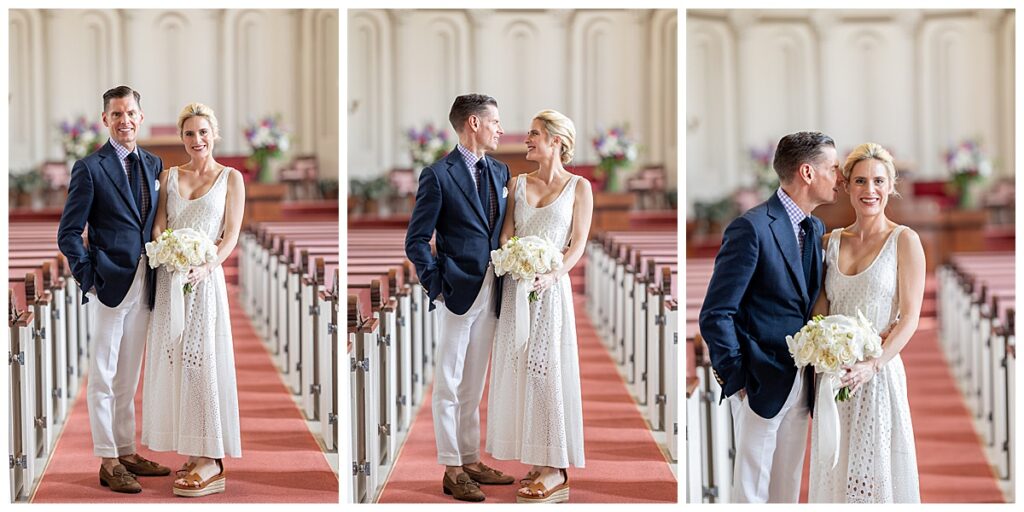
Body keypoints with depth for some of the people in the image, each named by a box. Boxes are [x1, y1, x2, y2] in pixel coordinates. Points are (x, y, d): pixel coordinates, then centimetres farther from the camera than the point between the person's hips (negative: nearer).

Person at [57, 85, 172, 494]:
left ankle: (127, 453, 23)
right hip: (110, 283, -6)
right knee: (104, 378, -1)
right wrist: (89, 277, -12)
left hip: (144, 285, 6)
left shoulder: (153, 165, 11)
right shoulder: (90, 168, -6)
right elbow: (69, 233, -6)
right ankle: (108, 463, 4)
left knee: (129, 378, 15)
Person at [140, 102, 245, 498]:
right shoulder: (169, 176, 13)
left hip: (205, 279, -4)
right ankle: (192, 450, 9)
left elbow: (231, 234, -2)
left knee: (203, 359, -8)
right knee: (174, 359, 3)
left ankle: (211, 461, -7)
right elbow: (158, 225, 8)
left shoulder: (231, 178, 3)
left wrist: (206, 266, -18)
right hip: (168, 277, 4)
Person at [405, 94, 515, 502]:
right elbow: (416, 240, -7)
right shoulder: (439, 175, -8)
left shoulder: (500, 172, 11)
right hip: (457, 292, -7)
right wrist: (437, 284, -12)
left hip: (490, 294, 7)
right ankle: (452, 471, 5)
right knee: (449, 386, 0)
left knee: (474, 386, 14)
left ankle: (471, 461, 22)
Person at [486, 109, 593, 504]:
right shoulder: (518, 184, 13)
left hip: (551, 288, -5)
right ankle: (536, 459, 10)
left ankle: (556, 468, -2)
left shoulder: (579, 187, 1)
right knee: (519, 368, 4)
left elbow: (578, 245, -4)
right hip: (516, 287, 5)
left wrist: (552, 275, -19)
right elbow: (506, 234, 9)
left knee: (549, 369, -6)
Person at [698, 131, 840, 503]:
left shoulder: (816, 229, 9)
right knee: (752, 490, 1)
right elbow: (715, 315, -16)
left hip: (801, 384, 7)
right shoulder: (752, 228, -16)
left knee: (788, 489, 13)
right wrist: (737, 379, -12)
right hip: (761, 384, -7)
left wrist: (815, 369, 5)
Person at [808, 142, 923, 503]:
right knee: (834, 469, 9)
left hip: (879, 375, -4)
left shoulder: (904, 240, -4)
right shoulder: (831, 241, 9)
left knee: (876, 468, 0)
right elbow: (820, 309, 10)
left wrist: (872, 364, -19)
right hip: (834, 375, 4)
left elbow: (910, 317, -8)